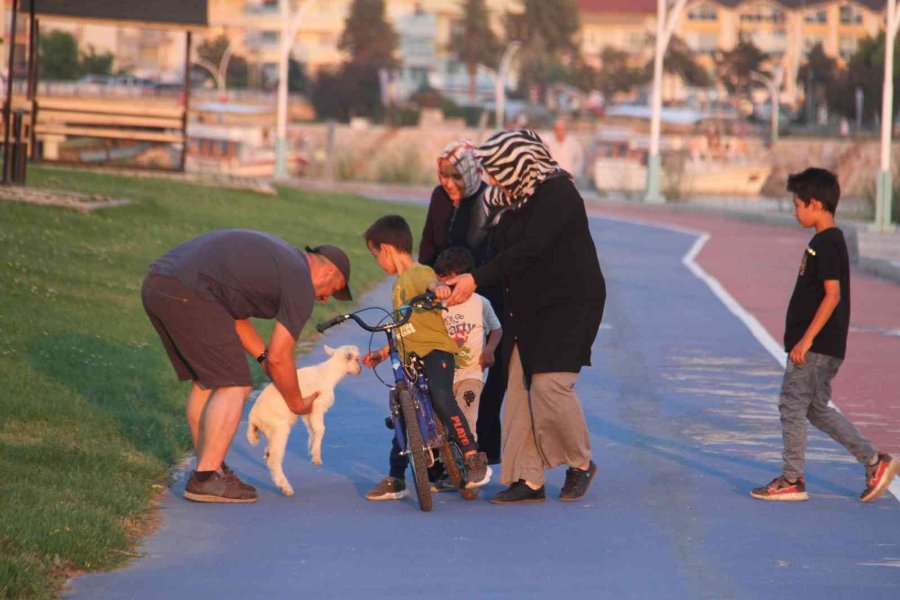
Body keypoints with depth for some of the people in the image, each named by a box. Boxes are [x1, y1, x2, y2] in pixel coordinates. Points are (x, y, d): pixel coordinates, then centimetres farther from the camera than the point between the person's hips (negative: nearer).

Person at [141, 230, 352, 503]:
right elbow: (279, 357, 2)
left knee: (205, 383, 20)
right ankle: (205, 478, -5)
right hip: (188, 294, -10)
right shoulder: (301, 285, 1)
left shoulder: (278, 256, 28)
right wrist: (297, 404, 16)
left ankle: (208, 469, 24)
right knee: (233, 387, -2)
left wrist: (263, 356, 32)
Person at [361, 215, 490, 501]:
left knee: (441, 397, -31)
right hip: (410, 358, 10)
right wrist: (383, 352, 29)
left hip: (436, 350, -10)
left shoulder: (419, 273, -7)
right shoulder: (399, 283, 21)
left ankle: (475, 461, -26)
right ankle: (395, 480, 22)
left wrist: (438, 287, -55)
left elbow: (430, 282, -33)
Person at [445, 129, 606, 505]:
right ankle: (528, 479, 3)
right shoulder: (517, 200, 11)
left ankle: (581, 464, 5)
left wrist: (477, 280, -30)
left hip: (569, 306, -9)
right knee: (520, 389, 1)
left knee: (550, 384, -16)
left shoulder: (558, 194, -17)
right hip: (528, 310, 9)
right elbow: (506, 252, 14)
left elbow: (528, 251, -26)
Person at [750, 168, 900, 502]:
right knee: (817, 410, 15)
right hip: (826, 347, 10)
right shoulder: (829, 241, 14)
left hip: (817, 347, -10)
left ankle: (792, 480, 3)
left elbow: (832, 295, -22)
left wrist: (806, 339, -22)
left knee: (792, 405, -3)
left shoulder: (826, 244, -16)